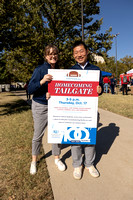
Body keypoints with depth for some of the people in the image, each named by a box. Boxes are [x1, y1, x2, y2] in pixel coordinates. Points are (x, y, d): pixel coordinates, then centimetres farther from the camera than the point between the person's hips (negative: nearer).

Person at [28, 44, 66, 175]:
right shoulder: (39, 70, -9)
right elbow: (30, 90, -15)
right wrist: (42, 81, -30)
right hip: (40, 106, -3)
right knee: (38, 135, 7)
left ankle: (57, 159, 29)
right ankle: (34, 161, 29)